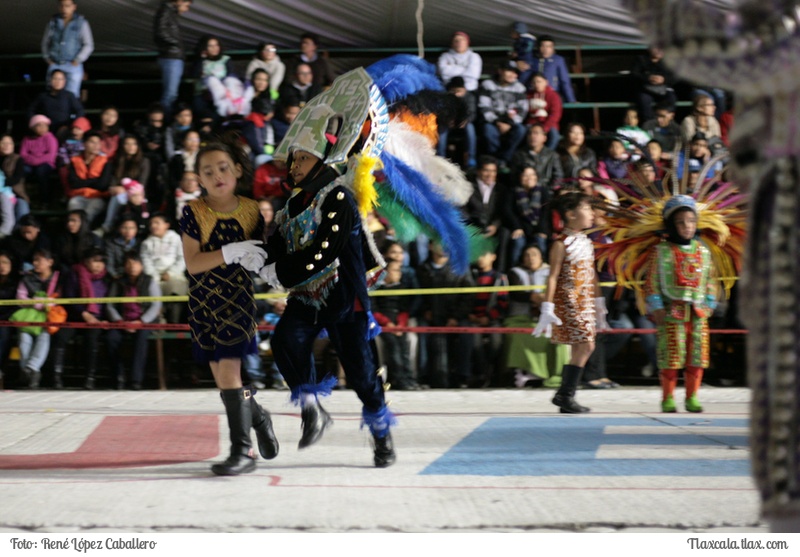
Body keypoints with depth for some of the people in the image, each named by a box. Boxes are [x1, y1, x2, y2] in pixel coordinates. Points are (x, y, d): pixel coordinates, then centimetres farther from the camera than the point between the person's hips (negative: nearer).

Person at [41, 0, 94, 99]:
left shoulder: (81, 23, -3)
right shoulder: (53, 22, 4)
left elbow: (88, 46, -3)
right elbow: (45, 42, 16)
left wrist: (77, 61, -11)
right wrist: (47, 58, 4)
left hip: (73, 66, -2)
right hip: (55, 65, 2)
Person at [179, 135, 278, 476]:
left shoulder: (250, 210, -2)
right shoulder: (193, 212, -6)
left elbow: (259, 256, 9)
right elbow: (192, 263, -14)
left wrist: (263, 262, -15)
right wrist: (230, 253, -25)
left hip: (237, 298, -2)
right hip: (203, 303, 2)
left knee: (229, 370, -12)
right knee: (221, 376, 9)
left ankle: (242, 450, -11)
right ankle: (257, 417, 35)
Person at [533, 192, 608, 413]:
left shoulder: (586, 242, 14)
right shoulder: (562, 243, -10)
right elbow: (553, 277, -12)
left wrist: (599, 306, 21)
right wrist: (547, 309, -16)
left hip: (585, 303, 8)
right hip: (568, 302, -8)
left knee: (580, 349, 5)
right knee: (585, 346, -13)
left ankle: (564, 396, 12)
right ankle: (566, 396, -6)